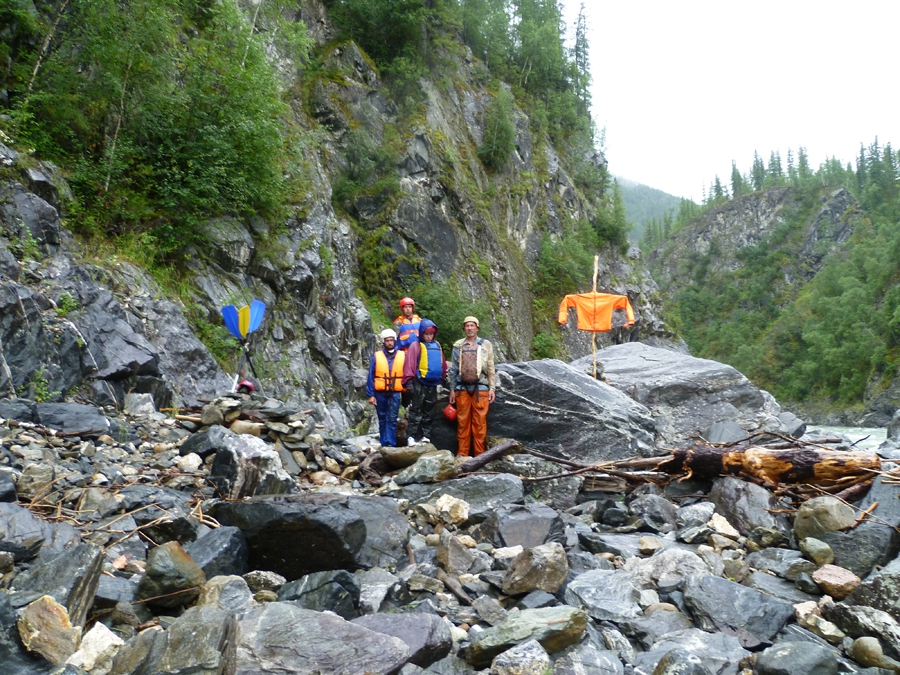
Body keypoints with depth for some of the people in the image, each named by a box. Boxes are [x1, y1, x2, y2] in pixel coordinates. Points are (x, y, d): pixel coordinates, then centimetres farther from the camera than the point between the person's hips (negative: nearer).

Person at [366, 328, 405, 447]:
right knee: (382, 419, 10)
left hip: (395, 393, -1)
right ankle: (384, 444, 18)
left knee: (392, 419, -4)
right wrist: (371, 395, -4)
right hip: (380, 393, 1)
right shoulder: (376, 356, -2)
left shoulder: (402, 356, 0)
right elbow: (371, 377, 0)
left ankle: (390, 444, -3)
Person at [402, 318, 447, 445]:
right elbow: (409, 364, -11)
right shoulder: (416, 346, -6)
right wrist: (409, 381, -15)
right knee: (416, 410, -5)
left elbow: (442, 363, 19)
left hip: (433, 383, 6)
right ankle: (411, 436, -5)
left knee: (429, 411, 11)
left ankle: (425, 435, 18)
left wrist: (442, 377, 21)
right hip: (419, 383, -6)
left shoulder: (437, 345, 11)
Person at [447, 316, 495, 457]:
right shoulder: (458, 345, 10)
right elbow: (453, 369, 11)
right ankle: (462, 453, 9)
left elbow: (490, 368, 6)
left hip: (480, 388, -1)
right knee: (463, 421, 3)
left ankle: (480, 454, 4)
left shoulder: (485, 345, 7)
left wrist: (492, 388, 0)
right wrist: (452, 389, 8)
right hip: (462, 388, 1)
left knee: (480, 422, -2)